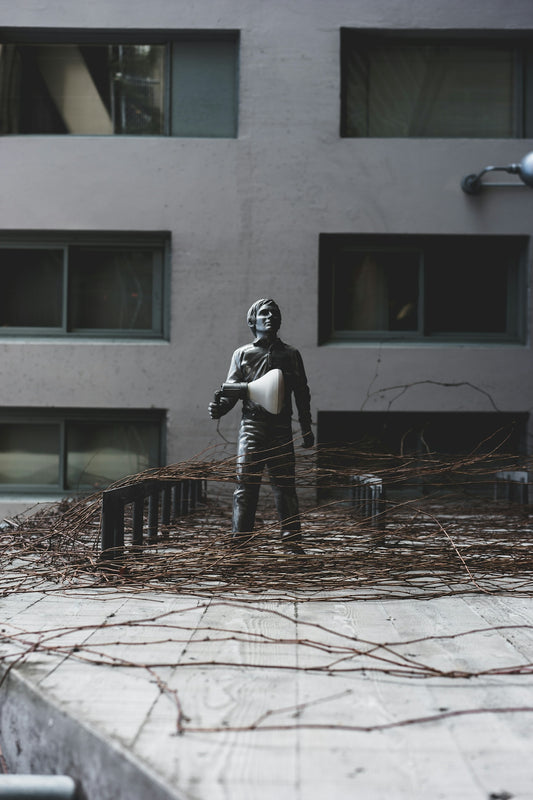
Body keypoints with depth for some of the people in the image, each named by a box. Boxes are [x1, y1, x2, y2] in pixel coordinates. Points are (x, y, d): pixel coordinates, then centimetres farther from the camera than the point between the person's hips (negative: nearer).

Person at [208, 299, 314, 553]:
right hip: (251, 426, -1)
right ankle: (239, 540, 0)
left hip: (281, 428, 1)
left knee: (285, 485, 1)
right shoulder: (242, 354, 13)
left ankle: (292, 540, 8)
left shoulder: (291, 355, 15)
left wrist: (307, 429, 10)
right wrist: (220, 408, -12)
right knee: (246, 484, -5)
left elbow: (302, 394, 15)